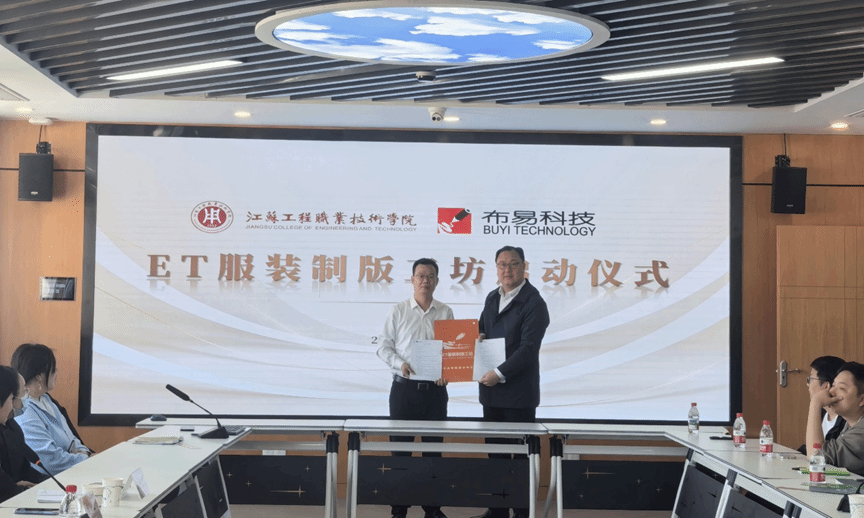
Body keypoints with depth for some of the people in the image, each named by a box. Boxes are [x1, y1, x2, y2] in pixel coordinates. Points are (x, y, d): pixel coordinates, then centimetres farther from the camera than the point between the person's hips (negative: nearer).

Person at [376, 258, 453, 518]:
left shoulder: (445, 312, 6)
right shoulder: (399, 311, 2)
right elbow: (384, 347, 1)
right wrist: (400, 364, -16)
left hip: (435, 388, 1)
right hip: (404, 387, -1)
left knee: (434, 447, 6)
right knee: (400, 446, 1)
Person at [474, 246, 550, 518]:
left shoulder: (533, 303, -11)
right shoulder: (492, 298, 13)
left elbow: (528, 348, -18)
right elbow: (483, 329, 26)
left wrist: (500, 374, -20)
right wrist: (478, 336, 2)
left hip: (518, 392, -7)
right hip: (491, 390, 7)